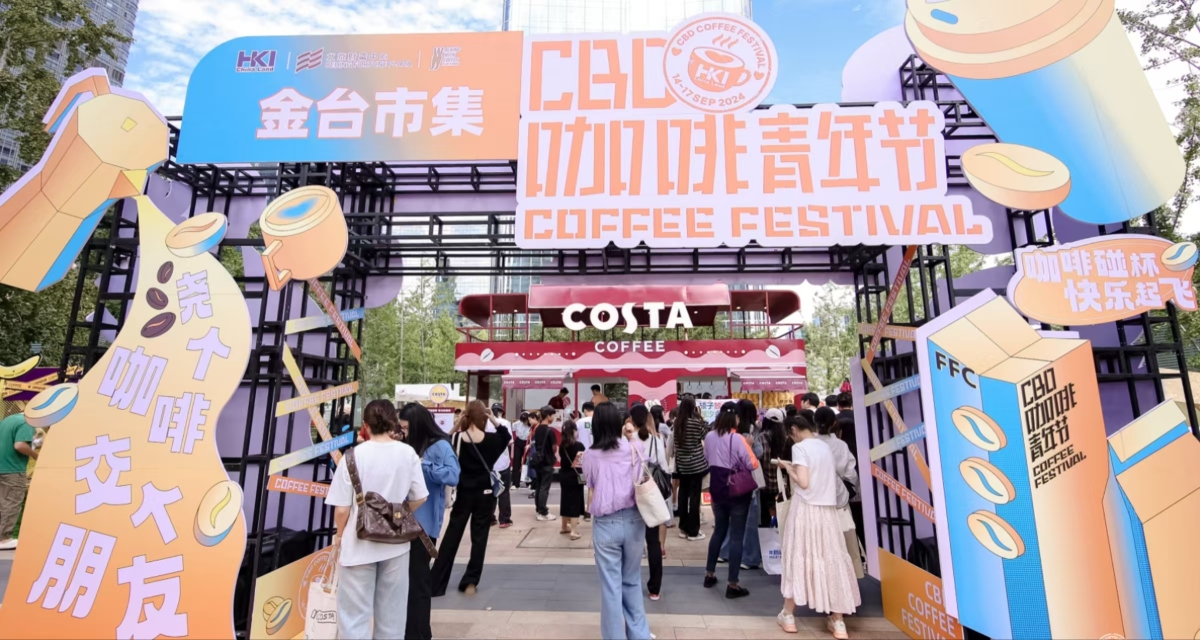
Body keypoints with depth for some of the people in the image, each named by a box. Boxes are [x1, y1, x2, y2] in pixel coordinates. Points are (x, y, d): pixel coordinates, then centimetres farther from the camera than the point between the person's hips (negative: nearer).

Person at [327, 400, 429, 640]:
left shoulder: (353, 455, -14)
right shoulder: (408, 453, -8)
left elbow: (342, 508, -12)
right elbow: (419, 498, -2)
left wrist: (340, 535, 7)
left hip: (359, 545, -2)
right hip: (396, 543, 2)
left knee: (355, 614, 11)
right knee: (391, 612, 18)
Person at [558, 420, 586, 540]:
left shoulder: (562, 445, 2)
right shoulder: (578, 446, -15)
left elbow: (561, 459, 7)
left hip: (564, 475, 6)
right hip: (574, 476, -6)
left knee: (565, 499, 17)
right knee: (575, 501, 0)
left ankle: (564, 527, 30)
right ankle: (573, 531, -1)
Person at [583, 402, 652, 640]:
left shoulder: (589, 456, -7)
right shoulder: (636, 448, -3)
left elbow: (592, 490, 2)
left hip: (606, 523, -2)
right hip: (634, 520, 3)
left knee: (611, 585, 10)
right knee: (632, 581, 21)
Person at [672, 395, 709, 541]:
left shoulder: (677, 422, 1)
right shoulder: (696, 421, -17)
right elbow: (706, 434, -1)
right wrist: (702, 418, 1)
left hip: (682, 464, 6)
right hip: (695, 464, -6)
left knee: (683, 495, 12)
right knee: (694, 496, 2)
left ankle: (683, 528, 22)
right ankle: (693, 531, 9)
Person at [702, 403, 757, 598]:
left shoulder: (709, 437, -1)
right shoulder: (737, 438, -20)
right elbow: (753, 464, -17)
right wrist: (748, 447, -1)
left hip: (717, 488, 6)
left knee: (719, 531, 20)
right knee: (736, 537, 3)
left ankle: (709, 574, 29)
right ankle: (732, 585, 8)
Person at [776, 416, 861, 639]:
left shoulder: (799, 447, -11)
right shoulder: (825, 446, 9)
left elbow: (803, 483, -19)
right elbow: (829, 478, 16)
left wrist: (788, 468, -3)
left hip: (805, 509, -5)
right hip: (827, 509, 6)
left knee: (797, 559, 5)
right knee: (832, 560, 9)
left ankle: (788, 616, 16)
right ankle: (838, 622, 15)